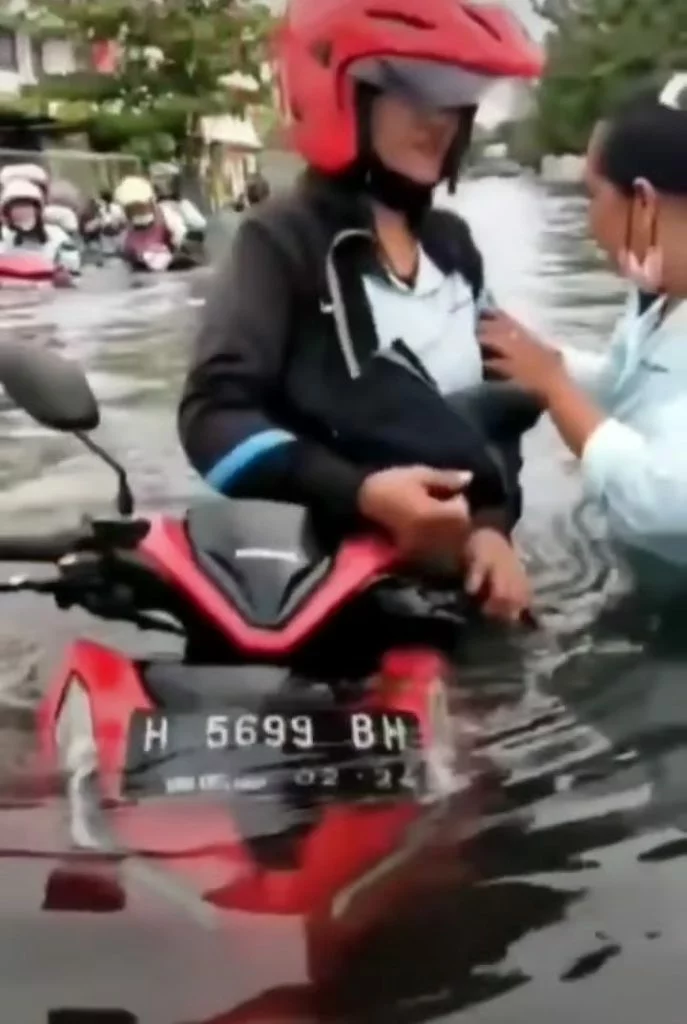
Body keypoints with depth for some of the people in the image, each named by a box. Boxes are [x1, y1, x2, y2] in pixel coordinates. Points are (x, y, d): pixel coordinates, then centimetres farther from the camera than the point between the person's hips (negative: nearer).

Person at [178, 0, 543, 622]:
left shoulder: (453, 247, 14)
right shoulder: (284, 239, -6)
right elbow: (215, 415, -17)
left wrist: (493, 522, -2)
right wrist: (360, 494, -31)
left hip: (457, 579, 7)